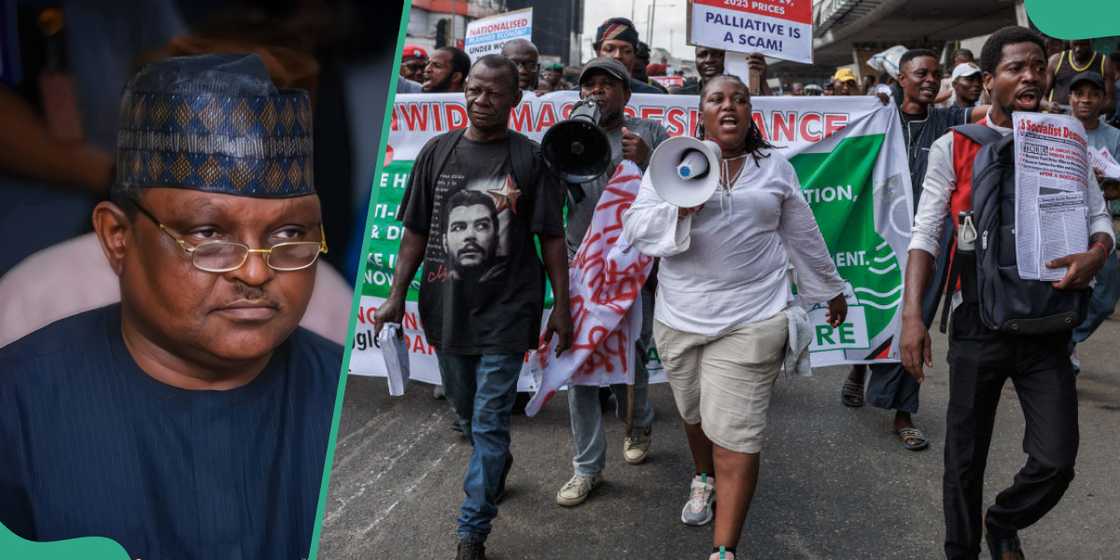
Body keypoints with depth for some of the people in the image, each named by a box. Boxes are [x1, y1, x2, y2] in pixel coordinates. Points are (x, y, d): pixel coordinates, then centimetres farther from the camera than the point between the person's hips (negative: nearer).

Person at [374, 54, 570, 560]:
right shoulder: (437, 152, 4)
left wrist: (562, 305, -6)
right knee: (465, 411, 21)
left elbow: (551, 238, -4)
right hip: (446, 306, 4)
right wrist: (397, 296, 1)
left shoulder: (530, 158, -5)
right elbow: (416, 231, 6)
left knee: (489, 424, -1)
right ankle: (497, 463, 51)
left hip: (506, 309, -4)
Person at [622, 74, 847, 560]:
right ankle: (703, 479, 50)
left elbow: (803, 235, 16)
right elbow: (636, 227, -5)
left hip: (751, 319, -1)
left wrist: (830, 289, 23)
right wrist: (679, 207, -22)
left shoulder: (775, 166, 7)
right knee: (695, 412, 20)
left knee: (736, 433, -5)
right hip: (681, 317, 2)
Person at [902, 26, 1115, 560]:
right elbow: (926, 233, -4)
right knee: (966, 457, 8)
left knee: (1056, 459, 1)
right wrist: (912, 313, -13)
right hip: (980, 322, -2)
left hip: (1047, 325, 2)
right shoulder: (953, 147, -3)